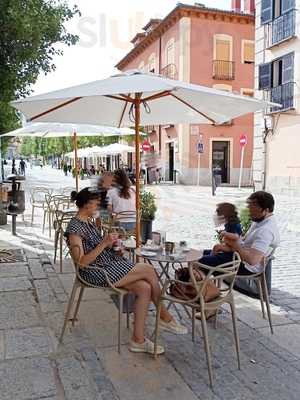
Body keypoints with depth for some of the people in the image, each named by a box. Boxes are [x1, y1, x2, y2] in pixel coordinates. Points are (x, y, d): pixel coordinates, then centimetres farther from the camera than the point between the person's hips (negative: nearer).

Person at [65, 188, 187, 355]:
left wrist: (111, 245, 3)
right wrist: (104, 243, -24)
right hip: (97, 272, -9)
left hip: (111, 264, 9)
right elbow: (82, 262, -18)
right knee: (148, 270, -16)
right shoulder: (74, 228, -13)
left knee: (145, 288, -13)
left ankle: (138, 340, -4)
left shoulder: (89, 221, 14)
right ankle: (165, 317, 2)